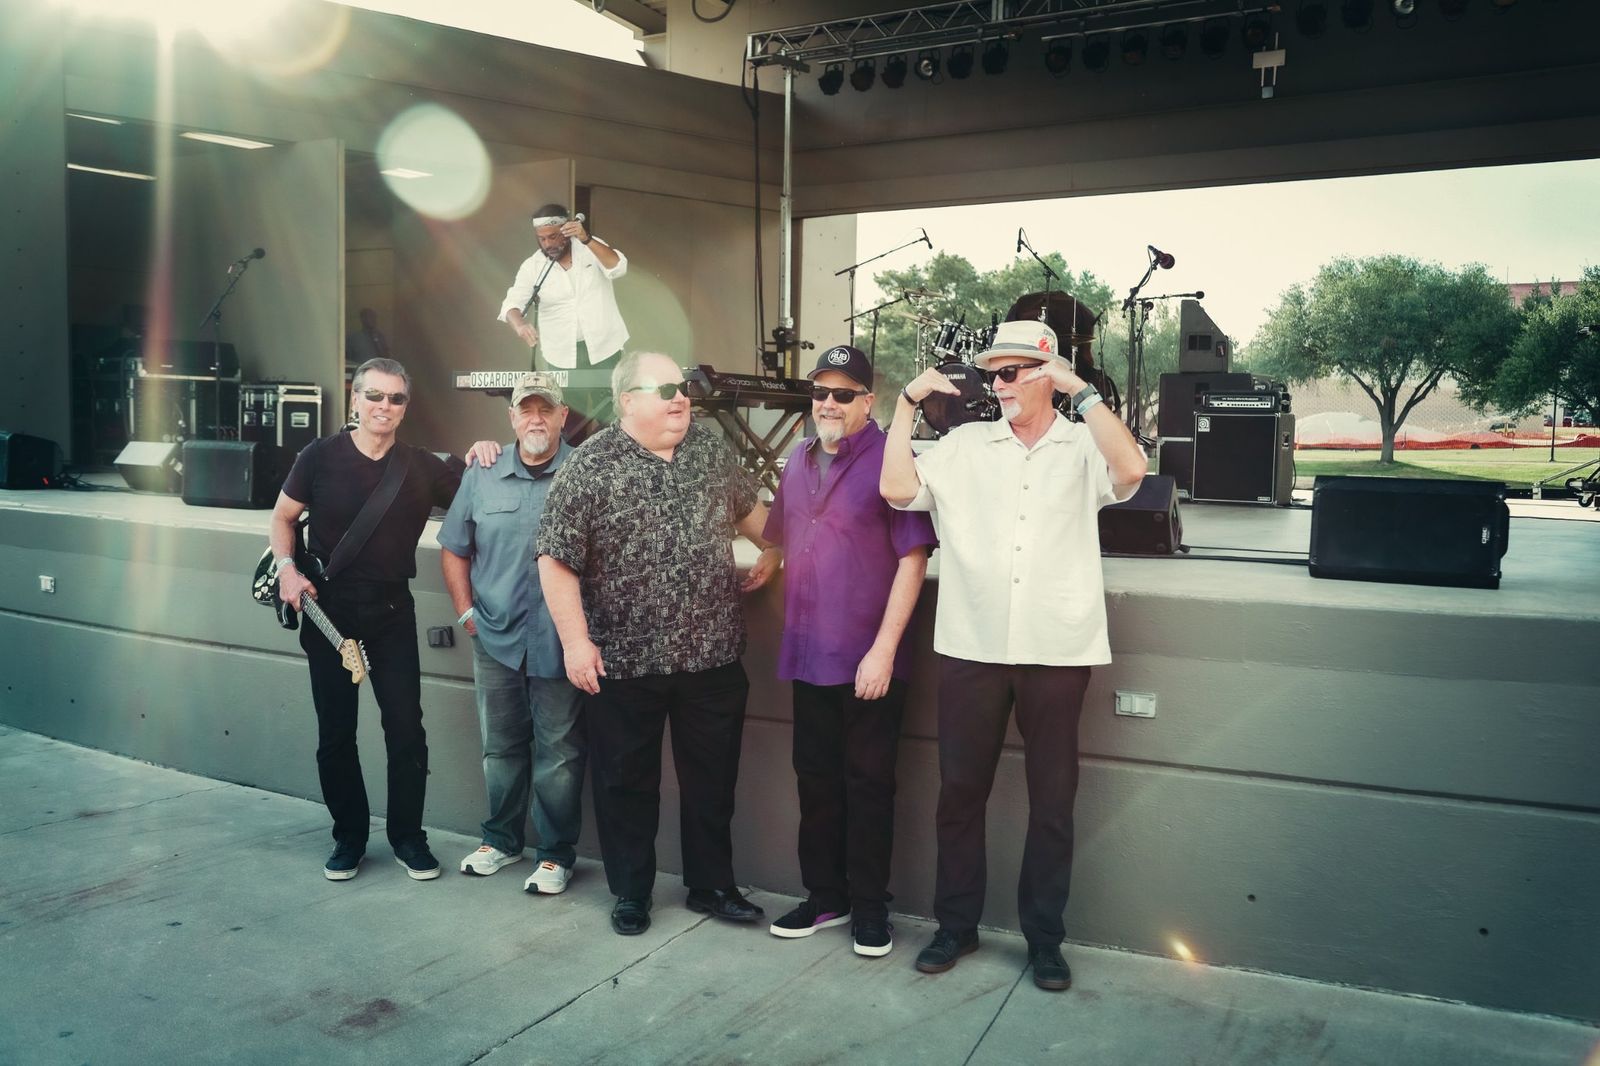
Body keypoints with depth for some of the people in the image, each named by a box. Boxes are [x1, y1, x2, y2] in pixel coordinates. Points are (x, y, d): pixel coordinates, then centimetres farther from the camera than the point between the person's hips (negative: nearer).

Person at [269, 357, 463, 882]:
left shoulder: (421, 466, -1)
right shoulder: (321, 456, -4)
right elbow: (283, 517, 6)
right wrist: (287, 568, -9)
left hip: (392, 612, 1)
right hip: (328, 611, 0)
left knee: (406, 728, -1)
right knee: (335, 733, 8)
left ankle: (408, 838, 15)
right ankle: (349, 837, 24)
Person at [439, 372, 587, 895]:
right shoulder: (482, 475, 7)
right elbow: (454, 549, 15)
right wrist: (466, 612, 6)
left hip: (561, 642, -3)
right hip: (496, 637, 4)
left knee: (559, 753, 4)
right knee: (500, 747, 17)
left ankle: (556, 855, 18)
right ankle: (501, 840, 34)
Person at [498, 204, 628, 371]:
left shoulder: (592, 246, -7)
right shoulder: (532, 266, -7)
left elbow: (618, 267, -24)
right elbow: (512, 305, -15)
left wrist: (586, 239, -37)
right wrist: (520, 325, -39)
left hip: (604, 348, 0)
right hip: (562, 357, 0)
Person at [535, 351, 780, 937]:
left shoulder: (709, 449, 4)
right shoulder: (589, 468, -10)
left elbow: (747, 505, 23)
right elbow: (556, 560, -11)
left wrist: (772, 551, 21)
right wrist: (575, 641, -14)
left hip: (713, 653, 4)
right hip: (625, 661, -4)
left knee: (712, 778, 13)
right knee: (627, 781, 11)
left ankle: (711, 886, 30)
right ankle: (630, 892, 29)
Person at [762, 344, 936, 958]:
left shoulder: (889, 461, -10)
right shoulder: (799, 461, 10)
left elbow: (912, 559, -14)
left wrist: (883, 649, -19)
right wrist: (791, 628, 14)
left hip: (869, 660, -6)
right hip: (808, 655, 6)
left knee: (868, 785, 6)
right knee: (815, 780, 15)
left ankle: (869, 907, 21)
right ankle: (823, 896, 30)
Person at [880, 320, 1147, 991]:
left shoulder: (1082, 446, 2)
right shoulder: (965, 445, 8)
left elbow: (1131, 471, -18)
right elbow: (898, 489, -2)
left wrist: (1081, 390, -15)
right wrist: (908, 403, -2)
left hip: (1056, 652, -1)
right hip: (971, 647, 2)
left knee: (1052, 799, 9)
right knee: (960, 791, 10)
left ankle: (1044, 938, 25)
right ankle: (956, 924, 27)